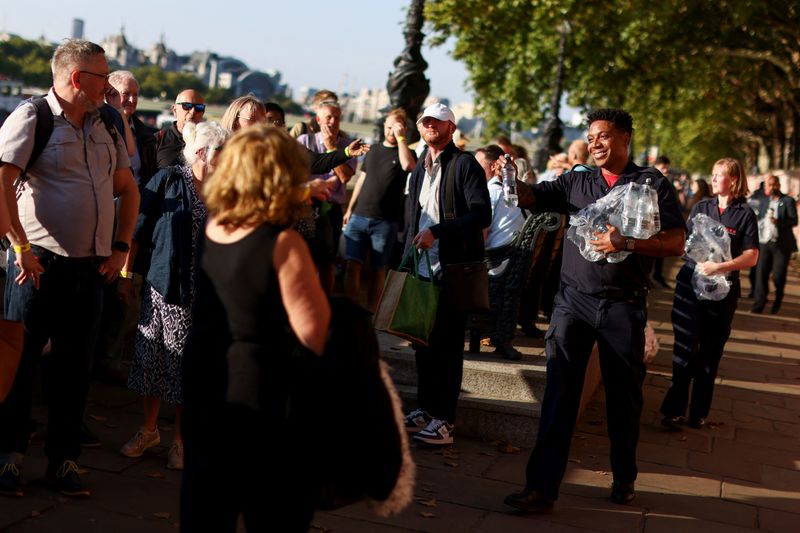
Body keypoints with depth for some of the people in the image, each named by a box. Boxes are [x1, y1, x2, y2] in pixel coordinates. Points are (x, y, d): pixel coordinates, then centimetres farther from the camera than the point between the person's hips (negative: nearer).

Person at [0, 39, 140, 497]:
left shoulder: (106, 127, 12)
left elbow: (128, 188, 21)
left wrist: (121, 246, 11)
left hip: (92, 268, 5)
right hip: (40, 264, -5)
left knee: (75, 368, 9)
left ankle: (64, 460, 20)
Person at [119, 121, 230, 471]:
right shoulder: (167, 181, -3)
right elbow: (140, 230, -1)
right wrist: (125, 272, -2)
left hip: (203, 296, 1)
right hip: (163, 287, -1)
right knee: (152, 359, 7)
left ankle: (180, 438, 21)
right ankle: (149, 430, 26)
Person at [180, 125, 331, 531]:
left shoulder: (209, 228, -1)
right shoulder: (283, 243, -19)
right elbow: (315, 333, -20)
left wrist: (293, 214, 15)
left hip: (202, 389, 7)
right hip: (264, 399, -6)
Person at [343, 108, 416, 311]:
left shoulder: (406, 152, 3)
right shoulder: (373, 151, 16)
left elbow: (407, 165, -22)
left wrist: (400, 137, -14)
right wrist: (350, 209, 16)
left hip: (386, 222, -3)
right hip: (359, 216, 3)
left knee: (378, 270, 2)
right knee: (353, 265, -4)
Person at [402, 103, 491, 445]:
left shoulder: (465, 165, -7)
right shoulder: (419, 169, 17)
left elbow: (481, 214, -16)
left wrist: (436, 231, -22)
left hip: (453, 269, -7)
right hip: (423, 268, 7)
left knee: (447, 345, -3)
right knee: (423, 340, 11)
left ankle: (444, 420, 4)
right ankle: (425, 408, 23)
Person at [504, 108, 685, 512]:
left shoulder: (652, 184, 2)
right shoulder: (576, 181, 9)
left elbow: (676, 242, -3)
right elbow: (532, 198, -2)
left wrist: (627, 243, -16)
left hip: (624, 305, -1)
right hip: (574, 299, 1)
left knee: (623, 396, 11)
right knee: (559, 394, -4)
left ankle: (624, 478, 30)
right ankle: (542, 487, -2)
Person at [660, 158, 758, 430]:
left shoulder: (745, 214, -3)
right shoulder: (701, 207, 7)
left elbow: (751, 257, -9)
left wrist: (719, 267, -21)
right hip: (690, 284, 2)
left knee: (710, 351, 7)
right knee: (685, 348, -2)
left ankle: (699, 412, 17)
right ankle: (675, 409, 3)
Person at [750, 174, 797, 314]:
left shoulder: (788, 201, -2)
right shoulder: (763, 200, 11)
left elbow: (794, 220, -9)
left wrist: (778, 222, -26)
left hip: (782, 245, -3)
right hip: (765, 243, 3)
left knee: (778, 276, 1)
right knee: (761, 273, -6)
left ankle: (778, 301, 24)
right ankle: (759, 304, -5)